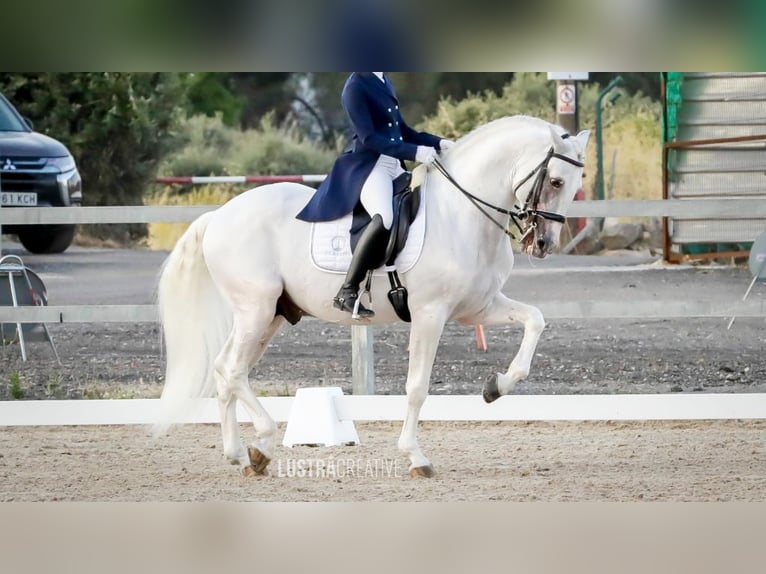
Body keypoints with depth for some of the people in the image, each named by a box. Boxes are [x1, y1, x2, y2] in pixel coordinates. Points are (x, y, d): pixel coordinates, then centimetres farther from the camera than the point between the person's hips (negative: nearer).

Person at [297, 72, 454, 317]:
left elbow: (403, 131, 21)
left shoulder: (384, 82, 17)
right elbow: (368, 138, -17)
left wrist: (438, 143, 5)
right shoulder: (355, 87, -9)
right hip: (367, 165, -10)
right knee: (385, 217, -34)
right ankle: (347, 292, -31)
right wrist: (413, 152, -26)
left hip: (394, 166, 10)